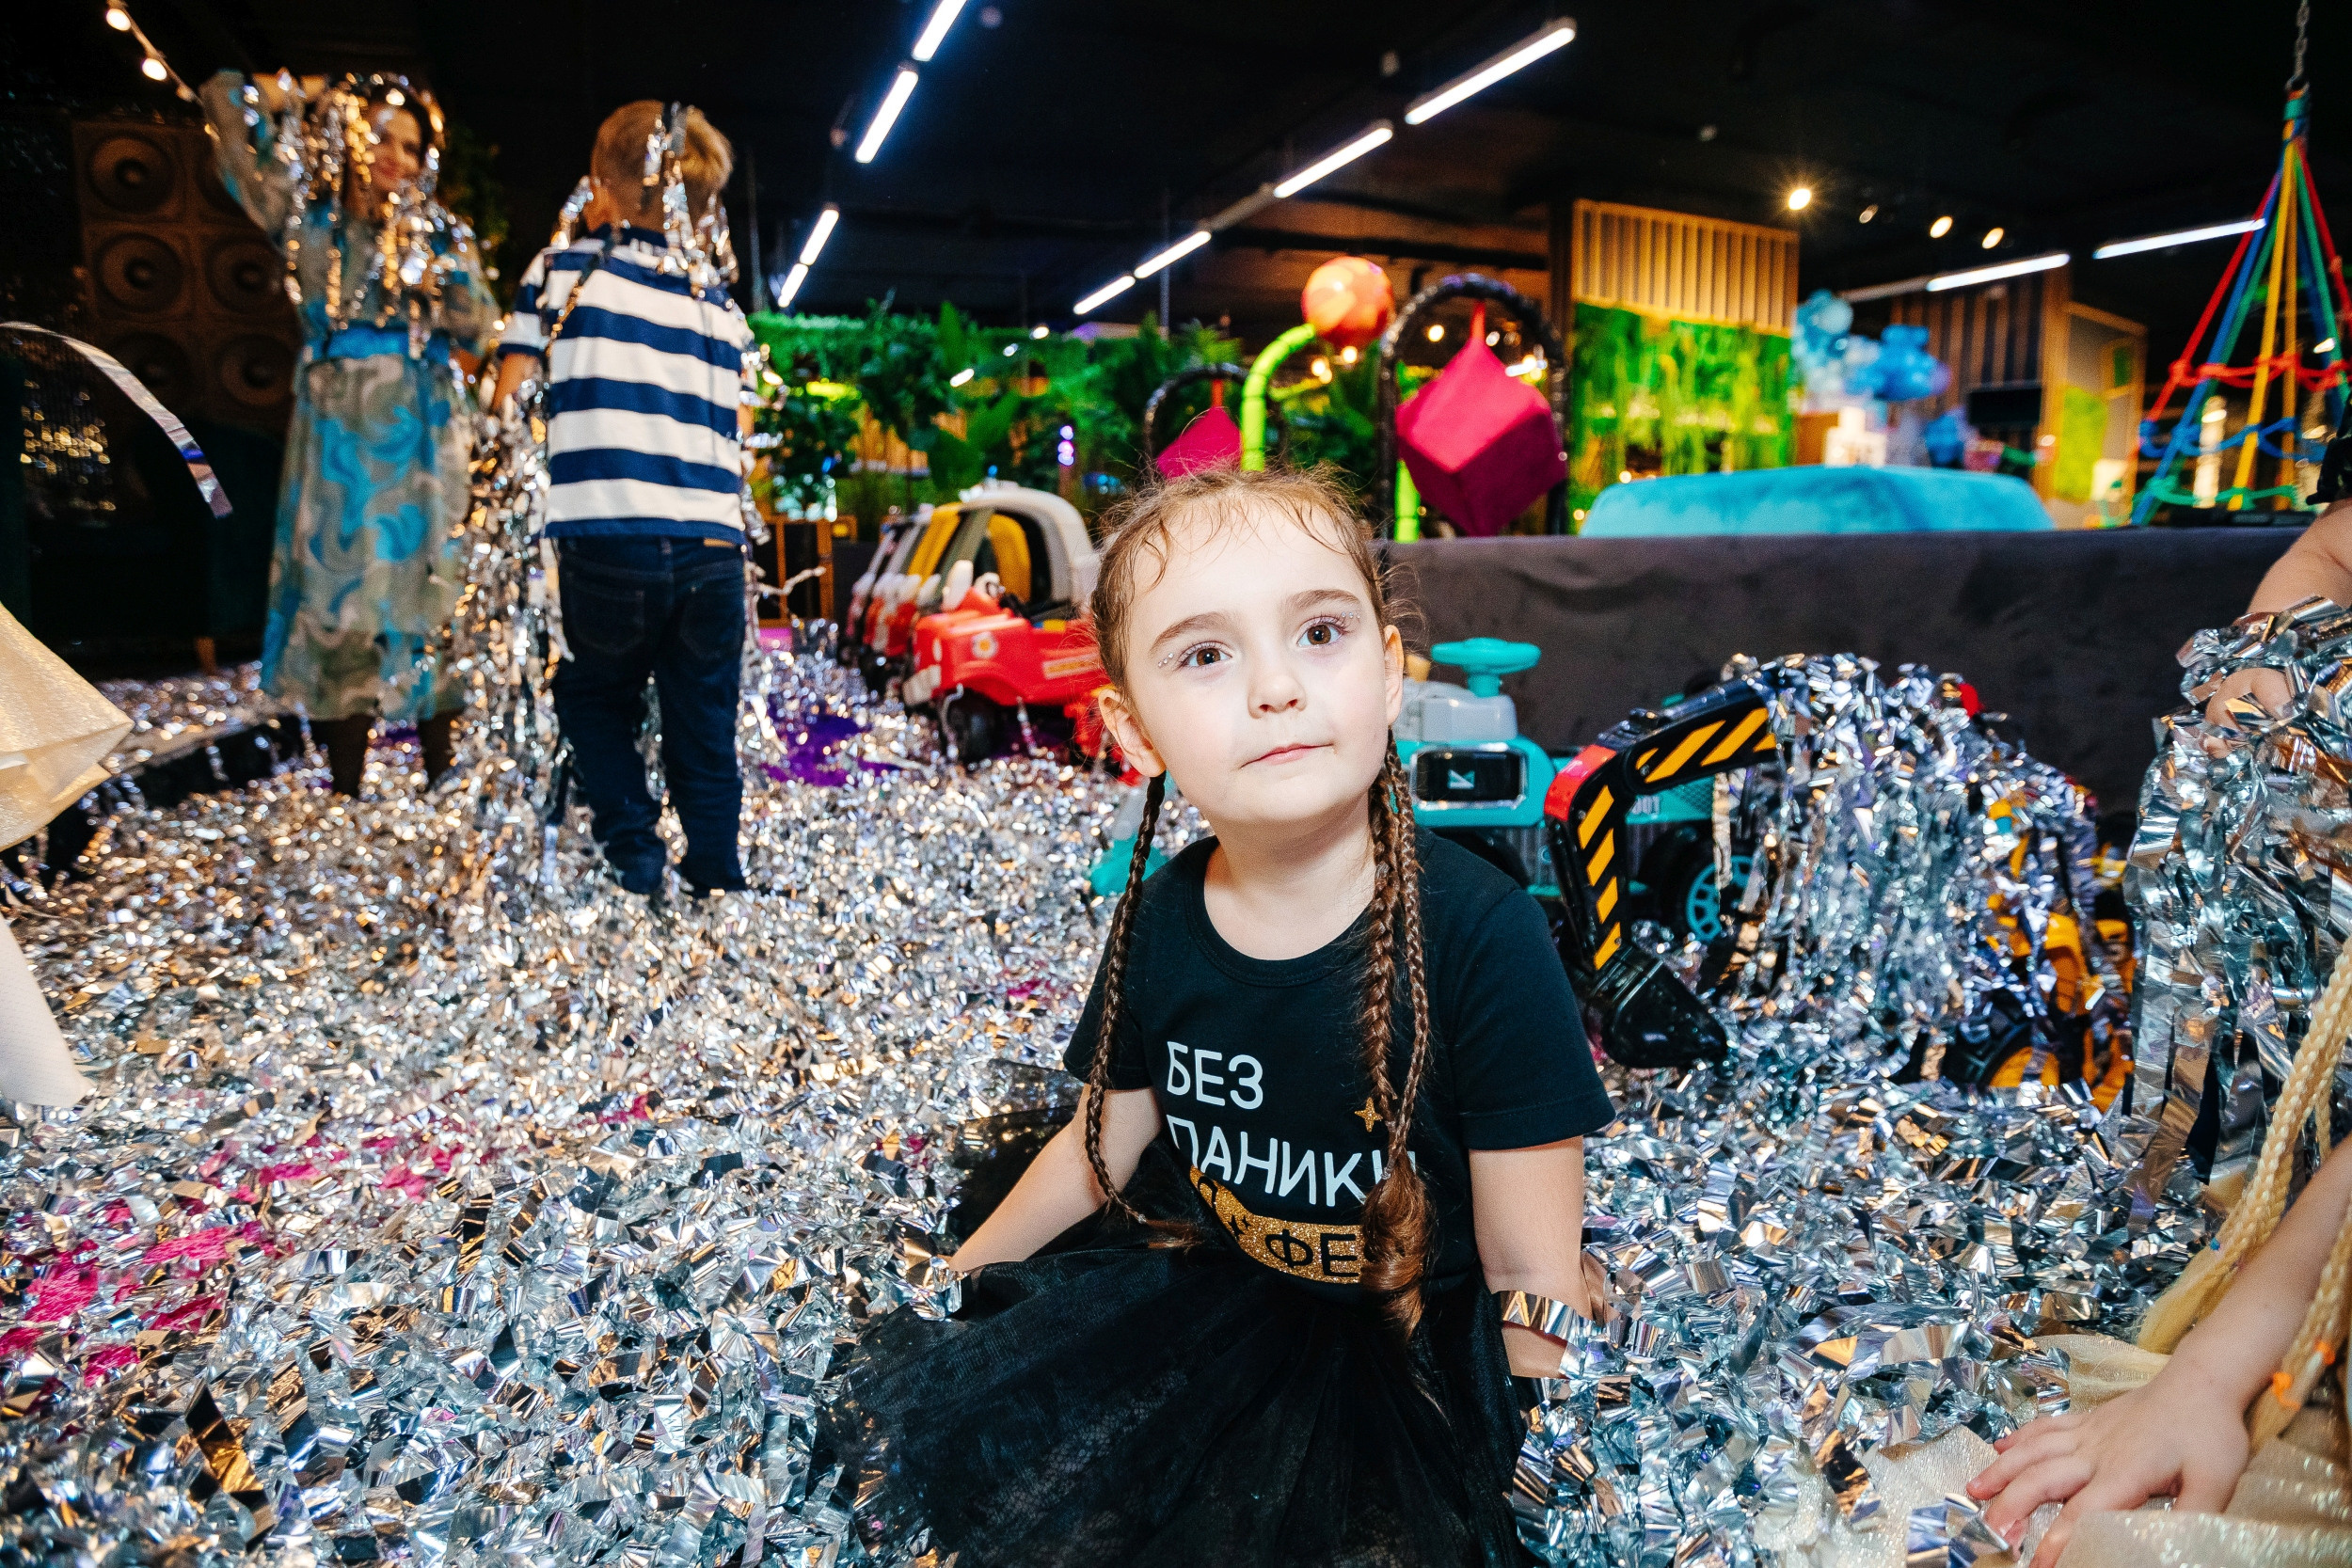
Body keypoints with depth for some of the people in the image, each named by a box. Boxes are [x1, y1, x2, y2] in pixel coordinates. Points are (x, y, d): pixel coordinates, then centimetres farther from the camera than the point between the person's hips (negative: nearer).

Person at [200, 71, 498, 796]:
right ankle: (343, 792, -1)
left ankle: (445, 783, -1)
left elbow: (478, 326, 5)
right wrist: (317, 94, 17)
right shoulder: (309, 217, 11)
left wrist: (428, 260, -3)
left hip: (422, 433, 0)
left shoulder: (440, 232, 13)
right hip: (338, 429, 0)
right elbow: (226, 99, 11)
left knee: (428, 598, -5)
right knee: (335, 594, -4)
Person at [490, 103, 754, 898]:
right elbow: (737, 436, 14)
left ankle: (635, 854, 9)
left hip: (606, 542, -2)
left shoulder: (561, 271, 7)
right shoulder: (722, 308, 15)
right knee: (705, 732, 11)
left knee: (595, 701, 20)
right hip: (713, 549, 2)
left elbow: (508, 407, 3)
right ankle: (717, 883, 16)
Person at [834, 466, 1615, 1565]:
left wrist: (1528, 1469, -13)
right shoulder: (1160, 922, -9)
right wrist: (950, 1285, 12)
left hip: (1414, 1346, -3)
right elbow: (1102, 1143, 8)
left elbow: (1532, 1272, -15)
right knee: (922, 1424, -2)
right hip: (1197, 1298, 4)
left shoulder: (1479, 935, -24)